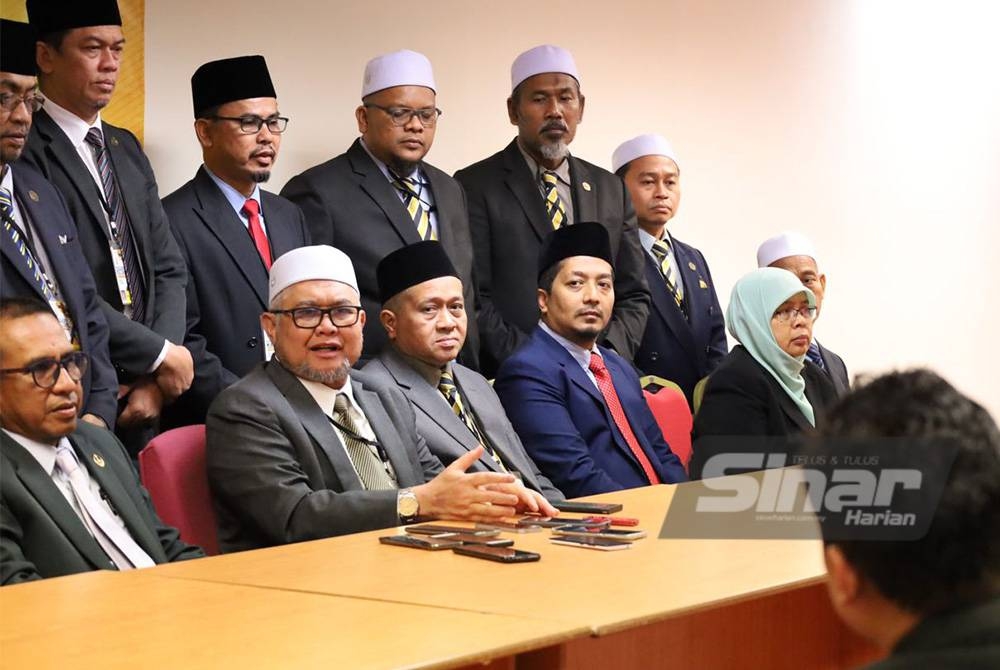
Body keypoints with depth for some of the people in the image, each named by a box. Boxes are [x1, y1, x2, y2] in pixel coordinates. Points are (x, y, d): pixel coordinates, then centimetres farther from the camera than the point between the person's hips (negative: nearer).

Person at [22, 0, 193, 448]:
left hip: (139, 399, 6)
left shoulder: (126, 149, 15)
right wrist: (160, 355, -11)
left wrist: (155, 378, -2)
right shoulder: (25, 153, -10)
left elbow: (167, 268, 13)